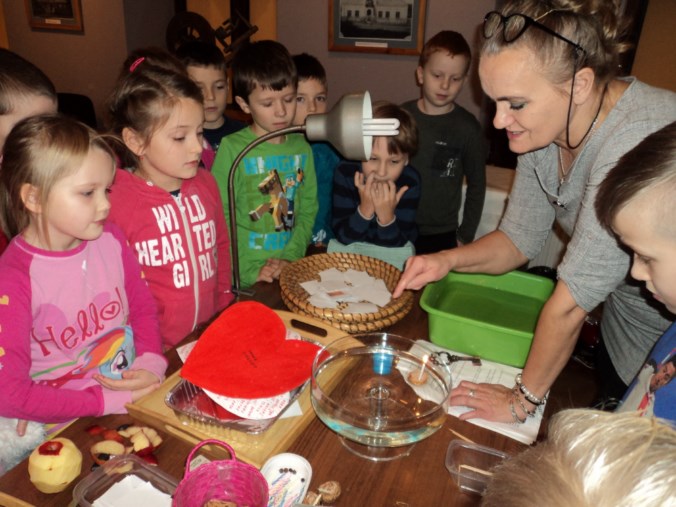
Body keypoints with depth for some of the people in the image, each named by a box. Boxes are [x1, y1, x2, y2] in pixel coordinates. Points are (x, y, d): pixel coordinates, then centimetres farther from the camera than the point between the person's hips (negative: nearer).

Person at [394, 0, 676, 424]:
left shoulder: (635, 143, -38)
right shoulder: (545, 127, -12)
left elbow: (571, 302, -31)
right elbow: (520, 240, -3)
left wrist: (524, 399, -18)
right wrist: (449, 259, -22)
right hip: (623, 333, 7)